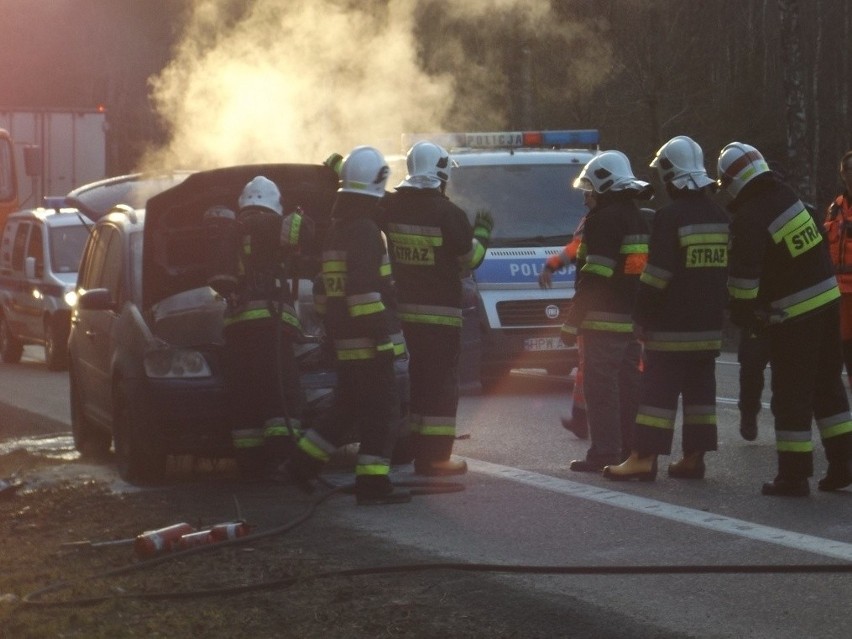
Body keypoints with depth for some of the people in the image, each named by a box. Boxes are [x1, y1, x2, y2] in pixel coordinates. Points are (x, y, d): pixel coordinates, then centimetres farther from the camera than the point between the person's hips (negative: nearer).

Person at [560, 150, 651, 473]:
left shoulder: (605, 219, -13)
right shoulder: (641, 220, 17)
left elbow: (594, 277, -19)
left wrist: (572, 322, -16)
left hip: (603, 321, -9)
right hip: (634, 321, 9)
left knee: (601, 386, -6)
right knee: (628, 385, 12)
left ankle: (604, 453, -9)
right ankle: (631, 449, 15)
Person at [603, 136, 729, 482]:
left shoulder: (670, 217, -14)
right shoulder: (720, 217, 9)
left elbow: (657, 276, -17)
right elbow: (729, 271, 15)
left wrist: (642, 317, -9)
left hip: (671, 325, -7)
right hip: (710, 325, 7)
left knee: (659, 389, -6)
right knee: (700, 388, 10)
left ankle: (644, 457, -9)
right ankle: (694, 457, 10)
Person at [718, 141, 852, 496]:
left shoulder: (748, 219, -17)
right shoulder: (787, 196, 5)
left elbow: (744, 275, -21)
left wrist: (742, 309, -7)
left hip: (792, 316, -7)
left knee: (791, 394, 1)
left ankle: (793, 475, 4)